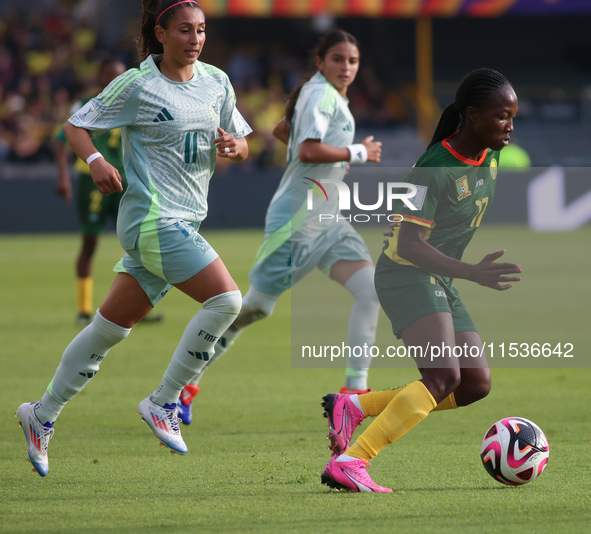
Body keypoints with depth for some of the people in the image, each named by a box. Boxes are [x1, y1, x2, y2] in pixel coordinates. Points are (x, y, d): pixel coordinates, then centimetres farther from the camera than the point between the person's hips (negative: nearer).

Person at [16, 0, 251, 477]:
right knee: (225, 299, -21)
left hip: (184, 223, 7)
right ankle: (163, 402, -10)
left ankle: (43, 415, 24)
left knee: (112, 326, 13)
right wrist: (96, 161, -19)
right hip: (153, 218, -7)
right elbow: (75, 125, 0)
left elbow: (242, 145, 18)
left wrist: (234, 146, -5)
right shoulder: (136, 85, -7)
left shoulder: (217, 83, 10)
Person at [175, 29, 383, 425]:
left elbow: (282, 131, 30)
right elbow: (308, 151, -26)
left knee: (370, 290, -9)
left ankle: (356, 389, -9)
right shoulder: (322, 94, -12)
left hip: (326, 220, 9)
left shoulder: (327, 96, 16)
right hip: (297, 217, -9)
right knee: (255, 306, -2)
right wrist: (358, 152, -16)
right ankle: (188, 381, 11)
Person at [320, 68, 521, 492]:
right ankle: (348, 464, -32)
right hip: (406, 276, -9)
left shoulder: (489, 157, 5)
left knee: (477, 384, 2)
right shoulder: (435, 169, -22)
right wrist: (473, 274, -34)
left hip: (441, 282, 9)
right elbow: (409, 243, -27)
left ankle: (354, 407, 5)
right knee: (444, 376, -26)